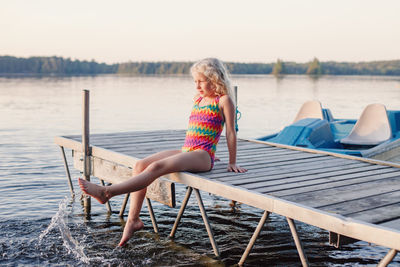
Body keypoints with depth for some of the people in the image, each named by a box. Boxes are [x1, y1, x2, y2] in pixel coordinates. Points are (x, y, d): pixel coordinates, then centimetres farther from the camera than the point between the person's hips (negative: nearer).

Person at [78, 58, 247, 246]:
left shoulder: (223, 100, -1)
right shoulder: (198, 99, 21)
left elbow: (230, 132, 1)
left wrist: (232, 163, 3)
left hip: (202, 156, -8)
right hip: (185, 151, 8)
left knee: (156, 167, -29)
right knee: (140, 165, -12)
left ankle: (107, 192, -37)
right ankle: (133, 219, -14)